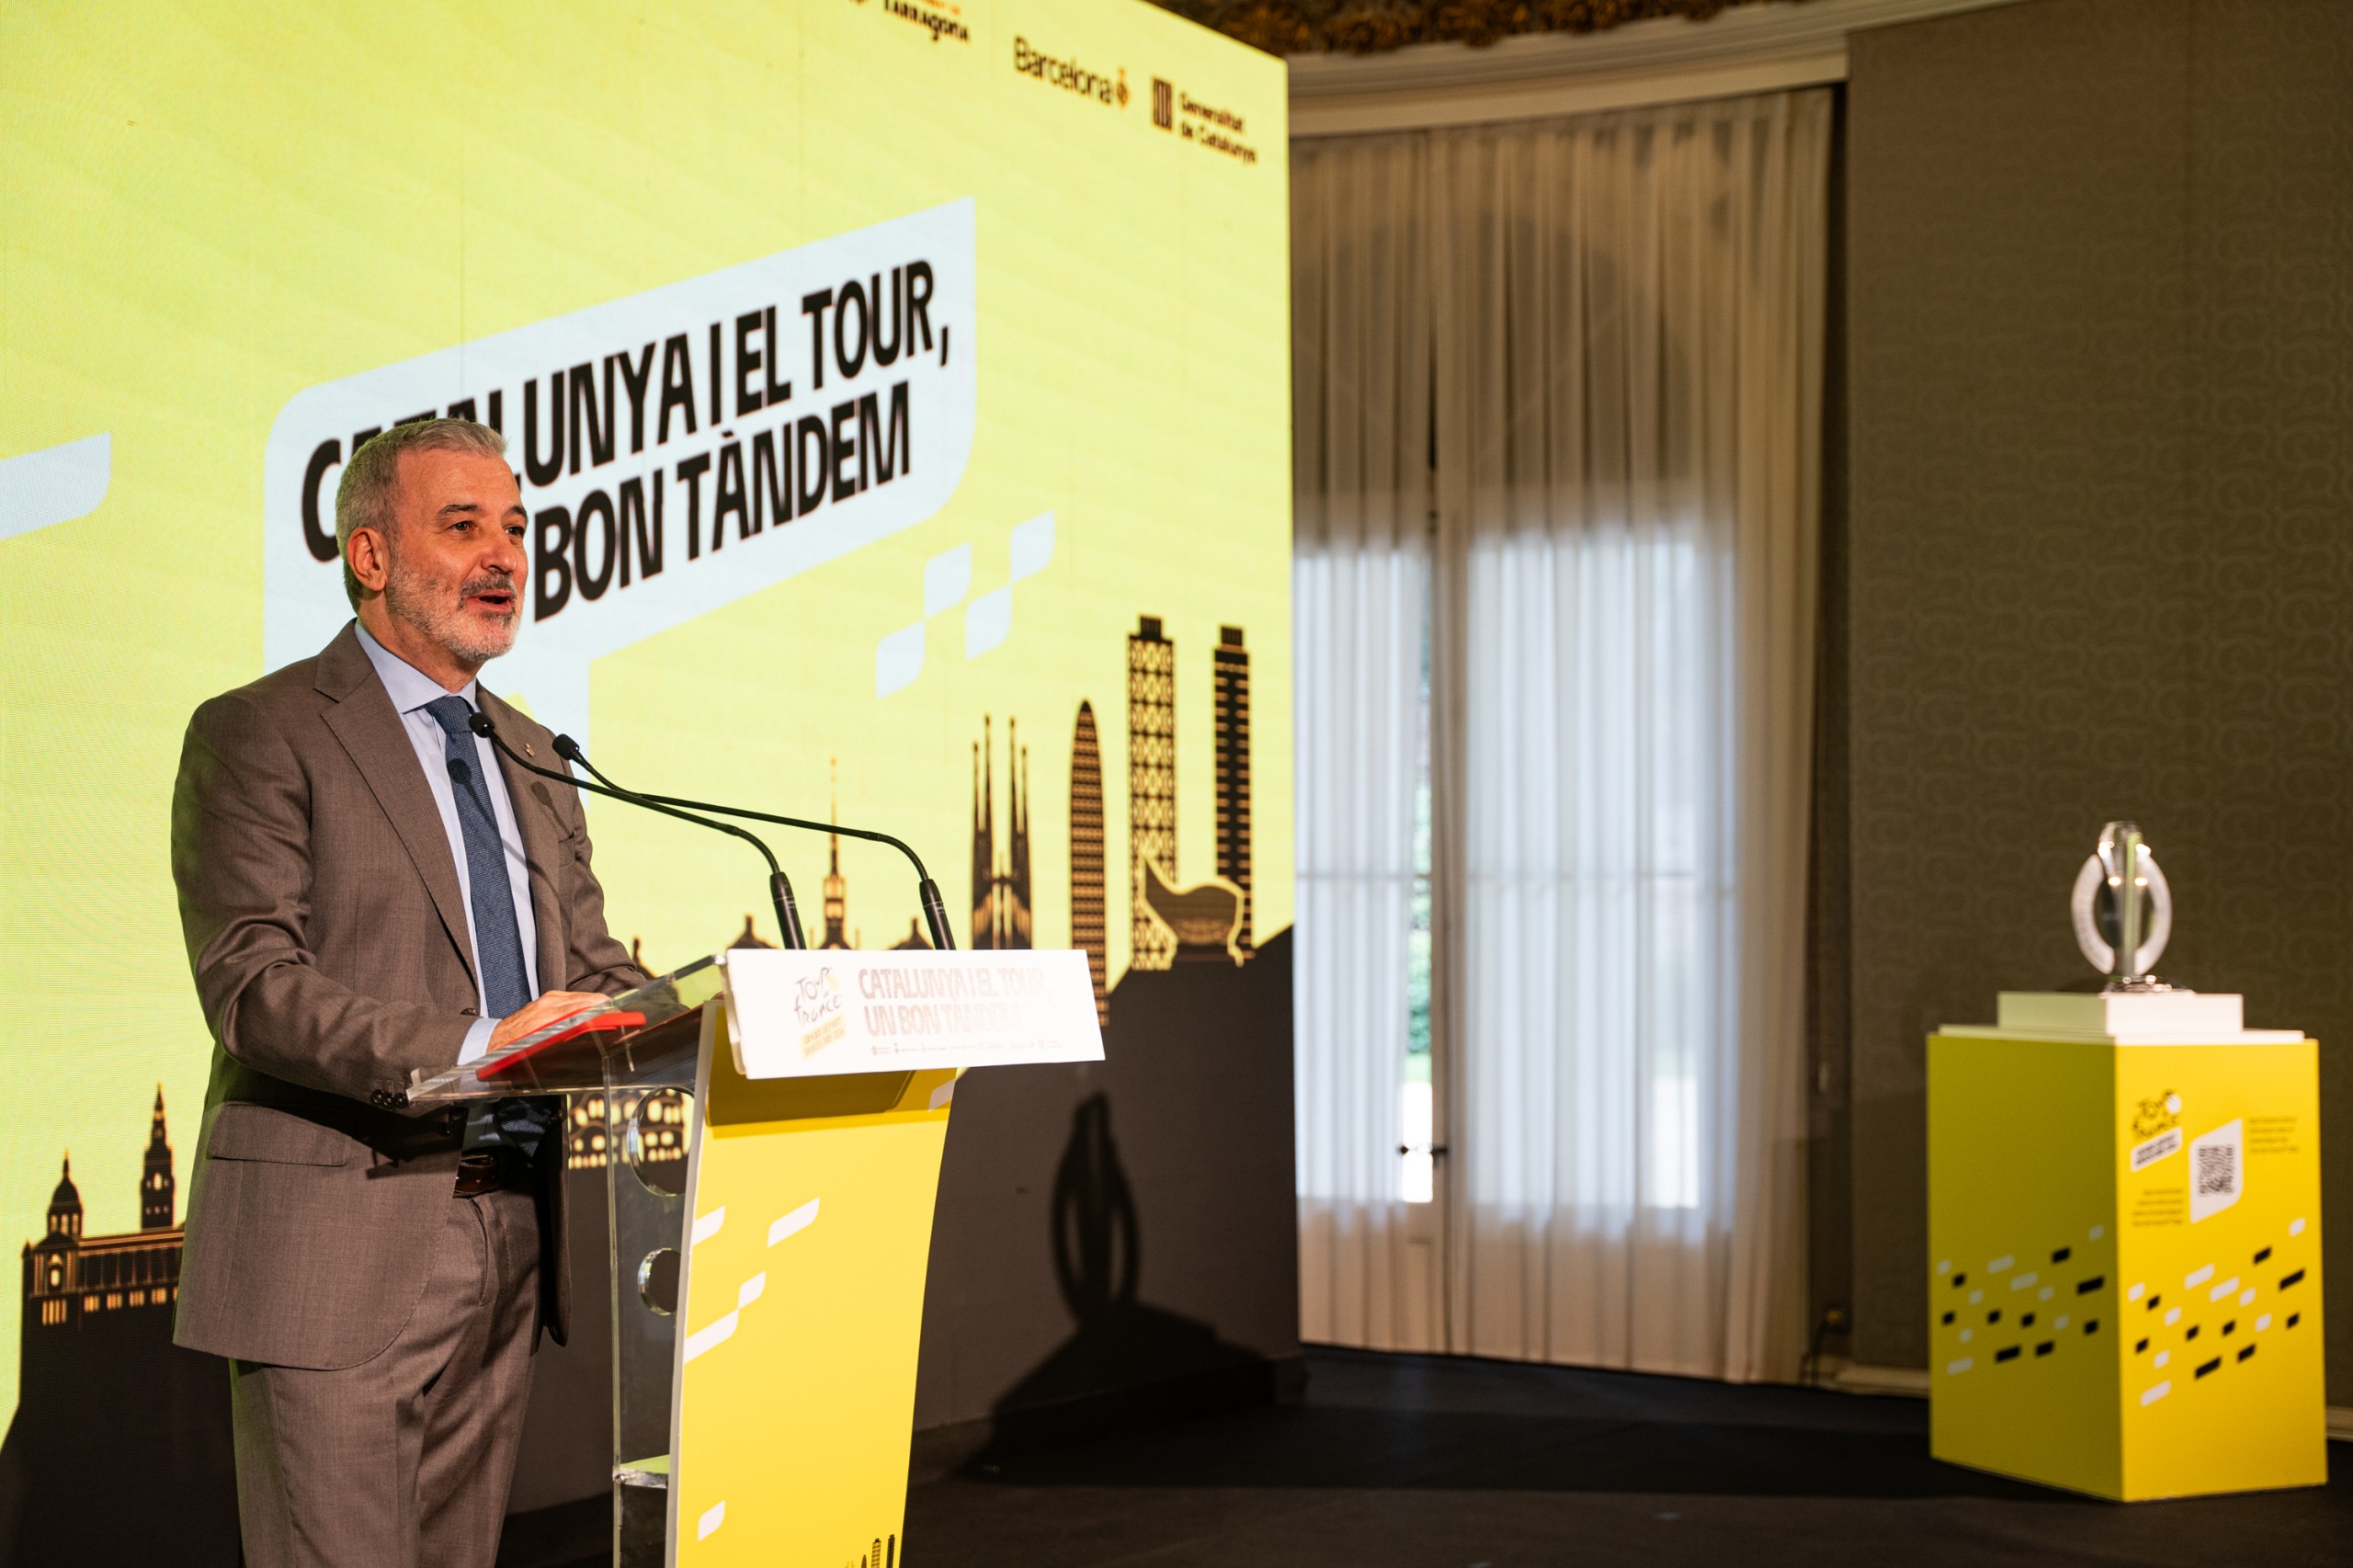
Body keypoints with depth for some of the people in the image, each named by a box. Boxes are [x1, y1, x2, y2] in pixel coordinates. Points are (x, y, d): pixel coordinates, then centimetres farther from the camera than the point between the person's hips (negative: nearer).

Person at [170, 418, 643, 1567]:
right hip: (341, 1246, -6)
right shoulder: (257, 735, -4)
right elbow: (250, 986, -15)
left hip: (513, 1242, 7)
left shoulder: (531, 756, 18)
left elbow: (593, 967, 17)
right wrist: (469, 1047, -27)